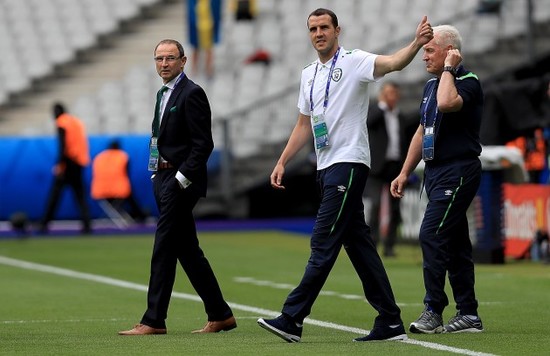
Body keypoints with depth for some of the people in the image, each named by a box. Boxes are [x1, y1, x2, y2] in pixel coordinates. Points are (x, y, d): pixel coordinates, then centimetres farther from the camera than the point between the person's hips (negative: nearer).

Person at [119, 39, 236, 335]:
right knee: (188, 250, 10)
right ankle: (220, 315, 15)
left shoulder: (192, 94, -11)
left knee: (164, 250, -9)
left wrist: (181, 178, -19)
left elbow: (203, 144, -16)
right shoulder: (163, 94, 18)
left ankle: (154, 320, -7)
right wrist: (157, 174, 13)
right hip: (163, 178, 10)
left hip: (180, 181, -10)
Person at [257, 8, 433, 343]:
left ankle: (292, 319, -12)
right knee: (358, 243, 8)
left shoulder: (354, 61, -5)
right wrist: (282, 162, 19)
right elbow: (304, 125, 25)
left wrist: (416, 44, -42)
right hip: (326, 166, 9)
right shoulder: (309, 74, 18)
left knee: (324, 243, -10)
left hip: (349, 162, -9)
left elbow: (393, 63, -23)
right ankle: (390, 323, 11)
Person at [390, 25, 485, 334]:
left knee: (432, 235, -15)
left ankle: (434, 311, -14)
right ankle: (469, 315, 13)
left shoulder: (468, 82, -12)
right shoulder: (432, 84, 16)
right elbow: (423, 132, 23)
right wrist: (405, 173, 21)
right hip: (436, 173, 9)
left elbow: (447, 103, -34)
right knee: (455, 242, 9)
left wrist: (449, 69, -20)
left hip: (459, 173, -9)